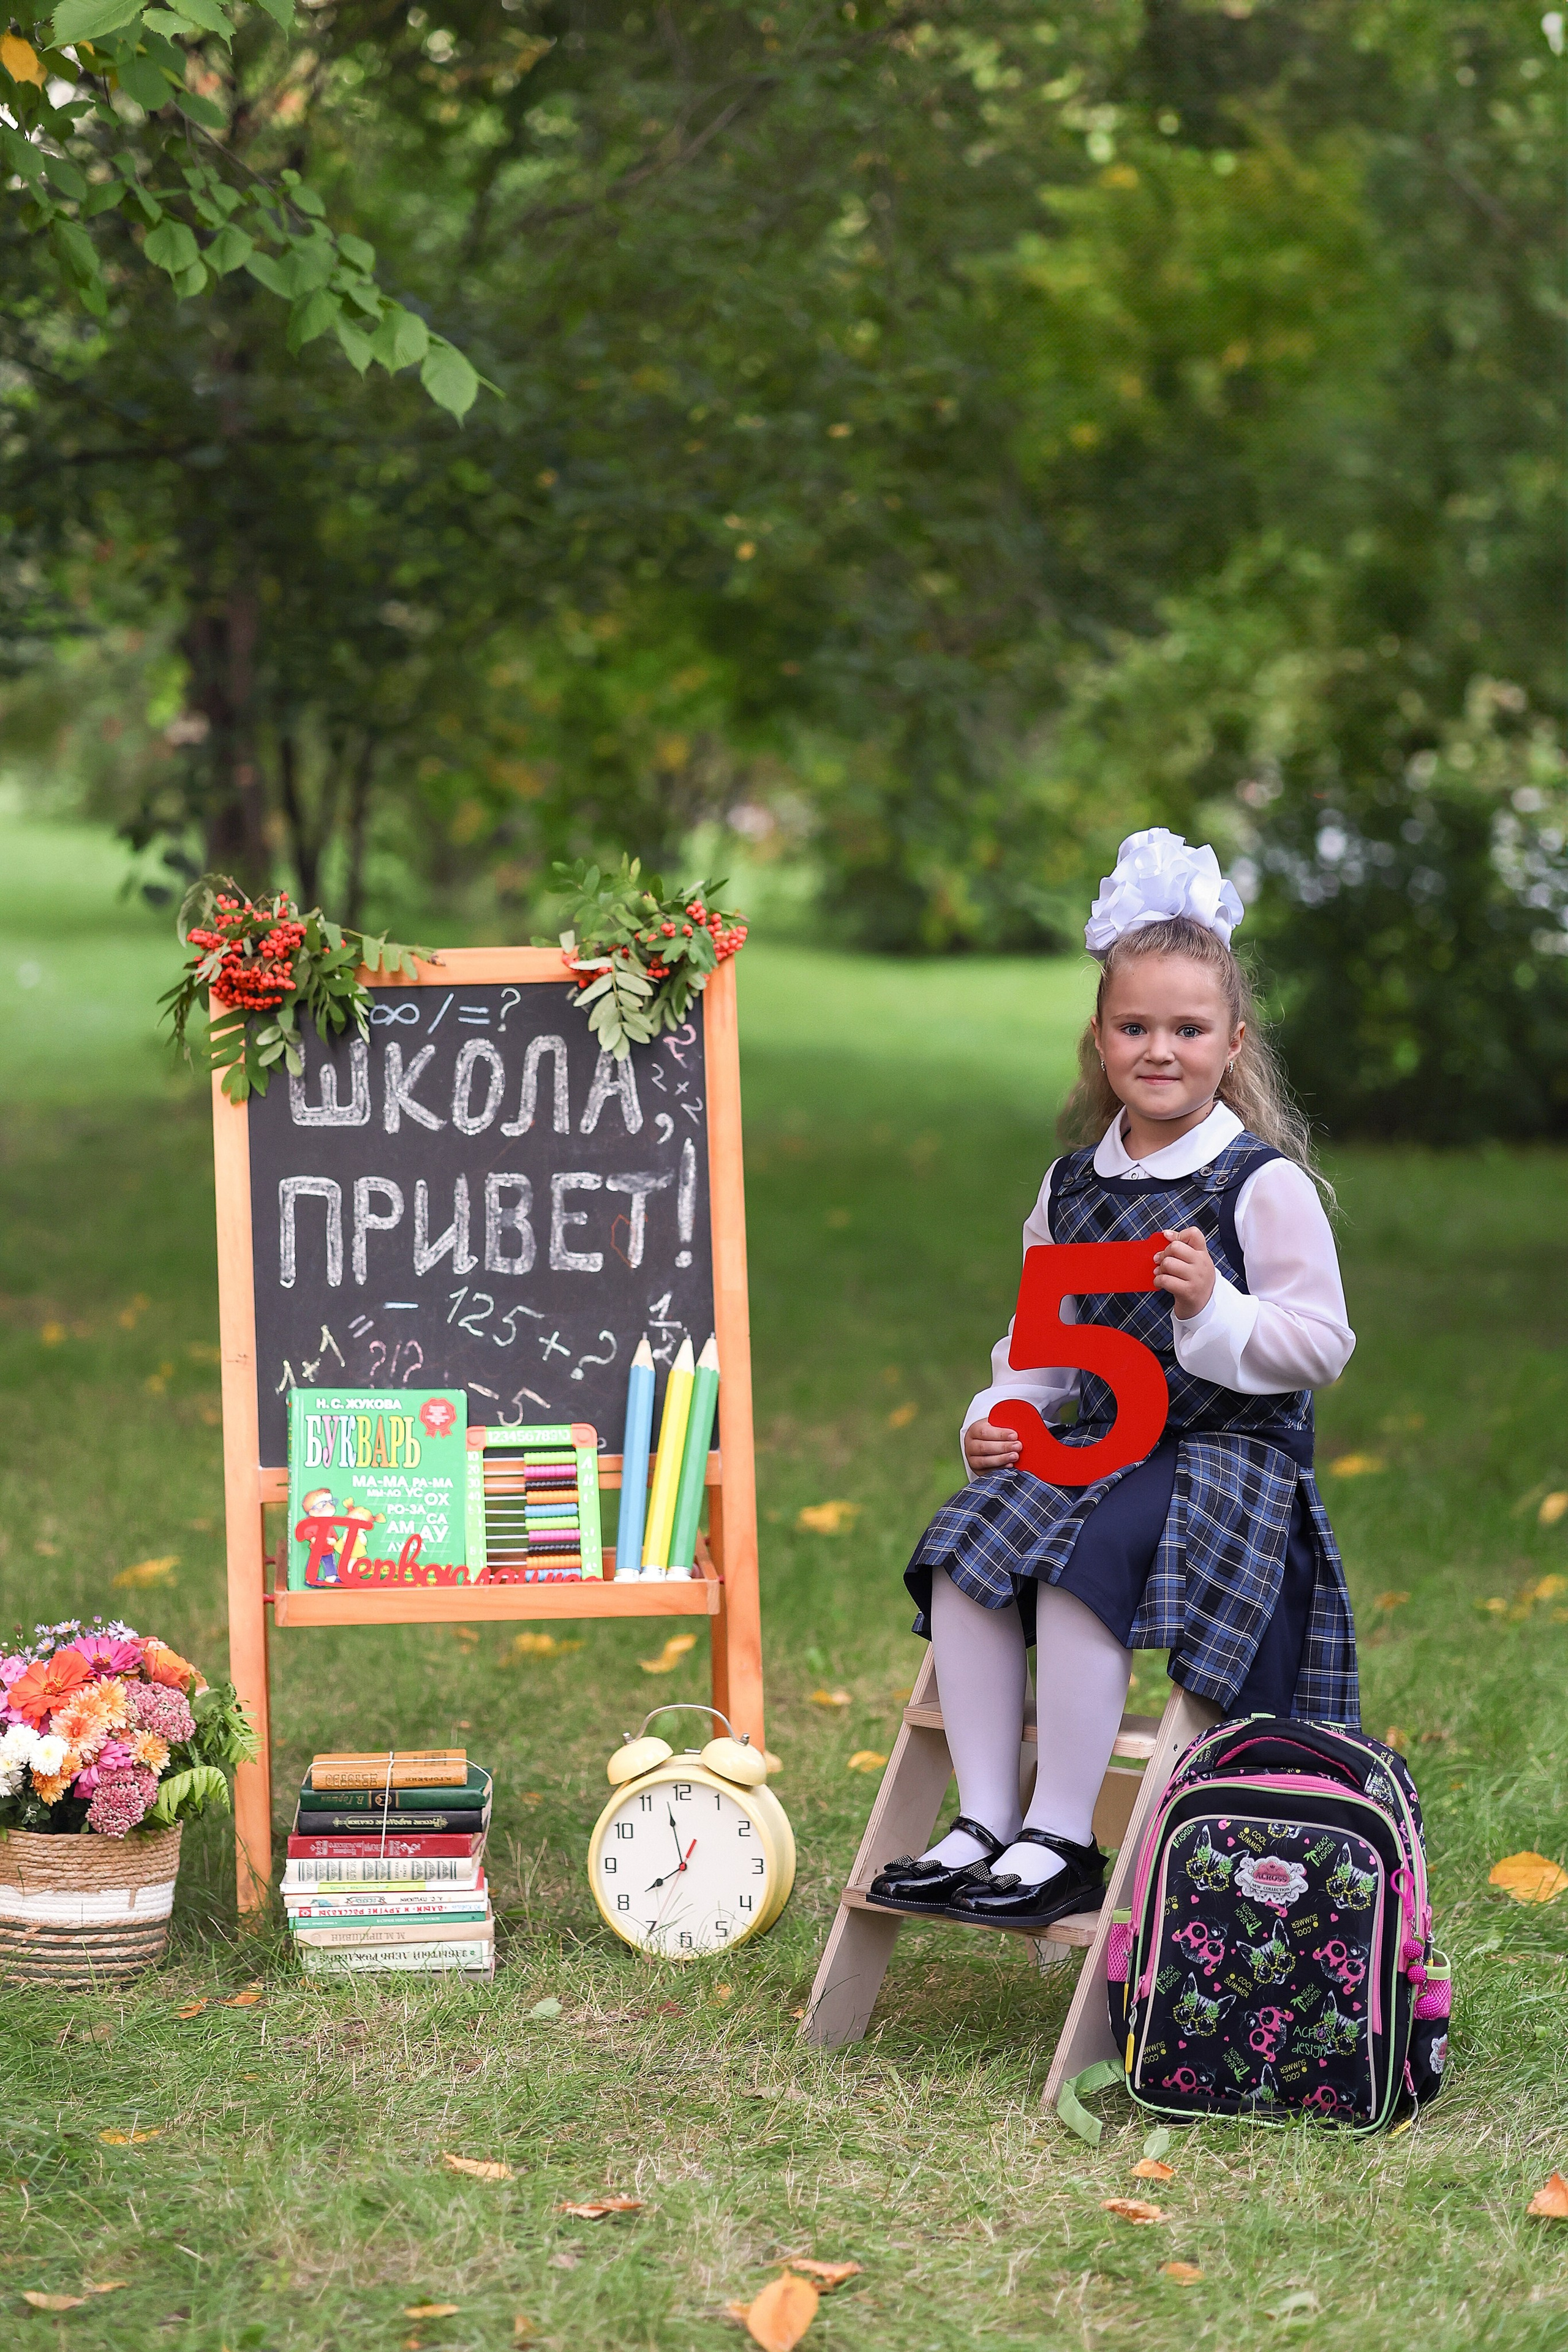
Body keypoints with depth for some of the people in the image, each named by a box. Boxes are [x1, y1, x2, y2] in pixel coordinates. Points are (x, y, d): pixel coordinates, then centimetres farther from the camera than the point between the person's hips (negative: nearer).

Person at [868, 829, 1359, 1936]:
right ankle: (985, 1821, -11)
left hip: (1232, 1451, -6)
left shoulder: (1264, 1184, -7)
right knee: (965, 1550, -16)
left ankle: (1063, 1840, -21)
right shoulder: (1070, 1188, 12)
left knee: (1080, 1564, -30)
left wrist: (1215, 1310, -23)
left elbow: (1322, 1346, -8)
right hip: (1095, 1441, 6)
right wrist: (1000, 1413, 4)